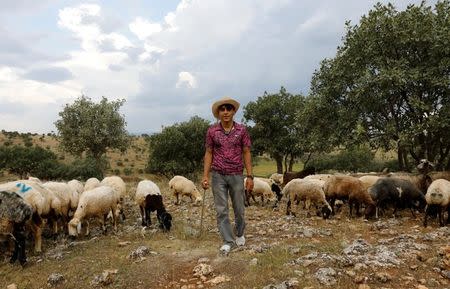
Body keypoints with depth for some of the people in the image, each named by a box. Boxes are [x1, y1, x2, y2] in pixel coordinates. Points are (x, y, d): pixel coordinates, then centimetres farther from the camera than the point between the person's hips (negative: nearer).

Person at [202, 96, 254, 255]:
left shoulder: (242, 130, -2)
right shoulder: (212, 130, -1)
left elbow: (246, 153, 1)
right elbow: (208, 153, 4)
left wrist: (250, 176, -4)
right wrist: (205, 176, -3)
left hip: (236, 175, 0)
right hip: (218, 176, 0)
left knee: (239, 209, 11)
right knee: (221, 210, 1)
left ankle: (240, 234, 36)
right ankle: (228, 241, 11)